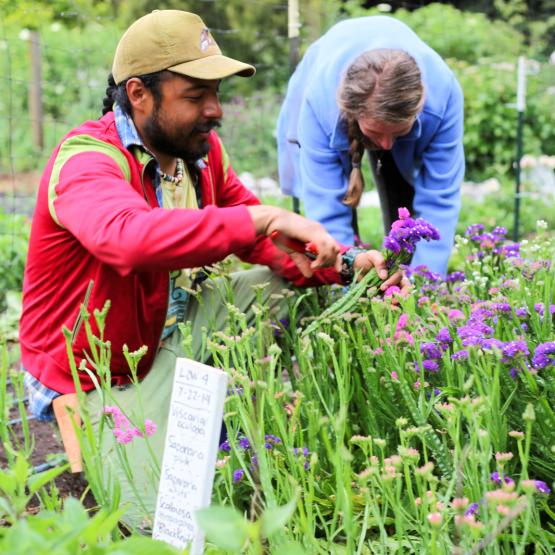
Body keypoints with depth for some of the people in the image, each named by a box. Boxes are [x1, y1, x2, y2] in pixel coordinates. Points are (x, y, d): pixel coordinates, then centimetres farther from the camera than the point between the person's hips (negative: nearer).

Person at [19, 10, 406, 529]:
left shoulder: (202, 149, 0)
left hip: (177, 327, 8)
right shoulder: (86, 162, -26)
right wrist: (261, 217, -51)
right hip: (105, 374, -7)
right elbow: (128, 236, -49)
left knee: (292, 285, -6)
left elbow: (267, 243, 4)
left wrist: (345, 263, -15)